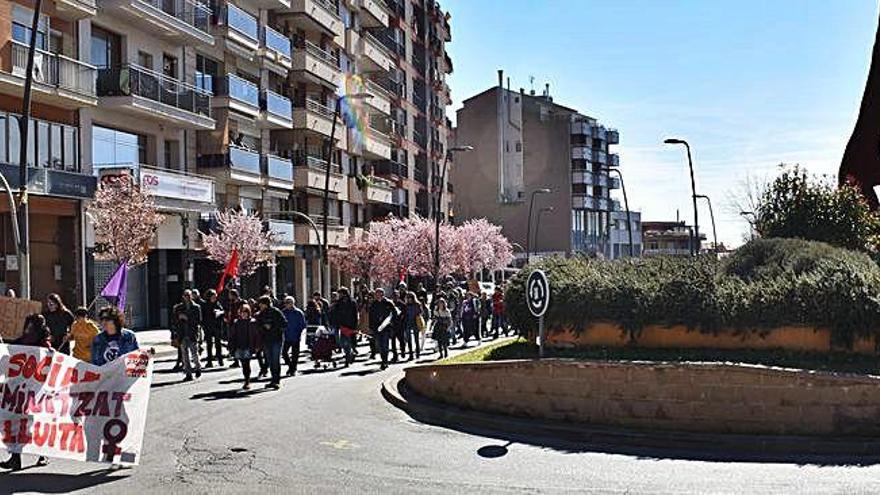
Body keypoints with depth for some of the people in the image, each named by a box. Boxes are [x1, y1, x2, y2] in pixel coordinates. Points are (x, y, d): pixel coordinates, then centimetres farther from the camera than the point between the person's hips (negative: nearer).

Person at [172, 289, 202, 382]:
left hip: (193, 335, -2)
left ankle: (198, 368, 27)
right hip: (182, 335, 2)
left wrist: (187, 318, -13)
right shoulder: (177, 307, 10)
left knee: (194, 353, 1)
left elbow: (198, 321, -6)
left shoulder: (196, 307, 3)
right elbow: (173, 321, 15)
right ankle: (188, 374, 6)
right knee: (185, 355, 1)